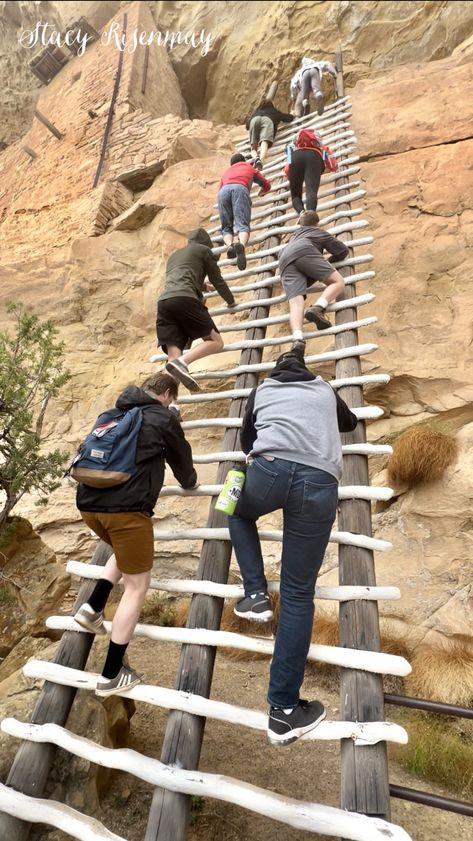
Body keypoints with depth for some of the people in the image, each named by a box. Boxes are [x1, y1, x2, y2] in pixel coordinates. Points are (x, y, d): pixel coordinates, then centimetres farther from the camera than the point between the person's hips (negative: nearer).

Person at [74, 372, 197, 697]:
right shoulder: (164, 418, 4)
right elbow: (182, 461, 16)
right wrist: (191, 481, 39)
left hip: (89, 502, 7)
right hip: (126, 508, -7)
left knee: (125, 552, 34)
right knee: (137, 586, 8)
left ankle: (93, 608, 21)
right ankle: (112, 675, 15)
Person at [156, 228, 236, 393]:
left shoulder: (173, 255, 39)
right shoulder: (204, 250, 21)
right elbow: (217, 280, 25)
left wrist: (202, 286, 71)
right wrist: (231, 301, 42)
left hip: (163, 302, 6)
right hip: (184, 299, -6)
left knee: (173, 357, -5)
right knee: (216, 342, 0)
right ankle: (182, 361, -28)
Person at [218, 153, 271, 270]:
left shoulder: (226, 171, 41)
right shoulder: (250, 167, 39)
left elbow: (220, 189, 37)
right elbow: (267, 185, 46)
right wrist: (262, 192, 67)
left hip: (223, 190, 2)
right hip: (240, 188, -2)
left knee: (226, 227, 4)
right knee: (242, 225, -16)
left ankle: (230, 245, -29)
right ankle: (241, 244, -48)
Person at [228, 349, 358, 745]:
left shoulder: (262, 389, 29)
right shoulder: (325, 389, 31)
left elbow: (246, 441, 35)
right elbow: (350, 423, 49)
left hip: (270, 469, -1)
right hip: (320, 484, 1)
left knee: (239, 514, 35)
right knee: (298, 594, 9)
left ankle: (256, 595, 21)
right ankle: (284, 710, 12)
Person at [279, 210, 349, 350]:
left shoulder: (294, 236, 46)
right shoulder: (320, 232, 34)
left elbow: (280, 253, 59)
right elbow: (343, 250, 32)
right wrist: (329, 261, 48)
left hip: (285, 261, 3)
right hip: (304, 252, -3)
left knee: (296, 304, -20)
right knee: (338, 282, -2)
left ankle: (297, 340, -48)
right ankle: (317, 308, -34)